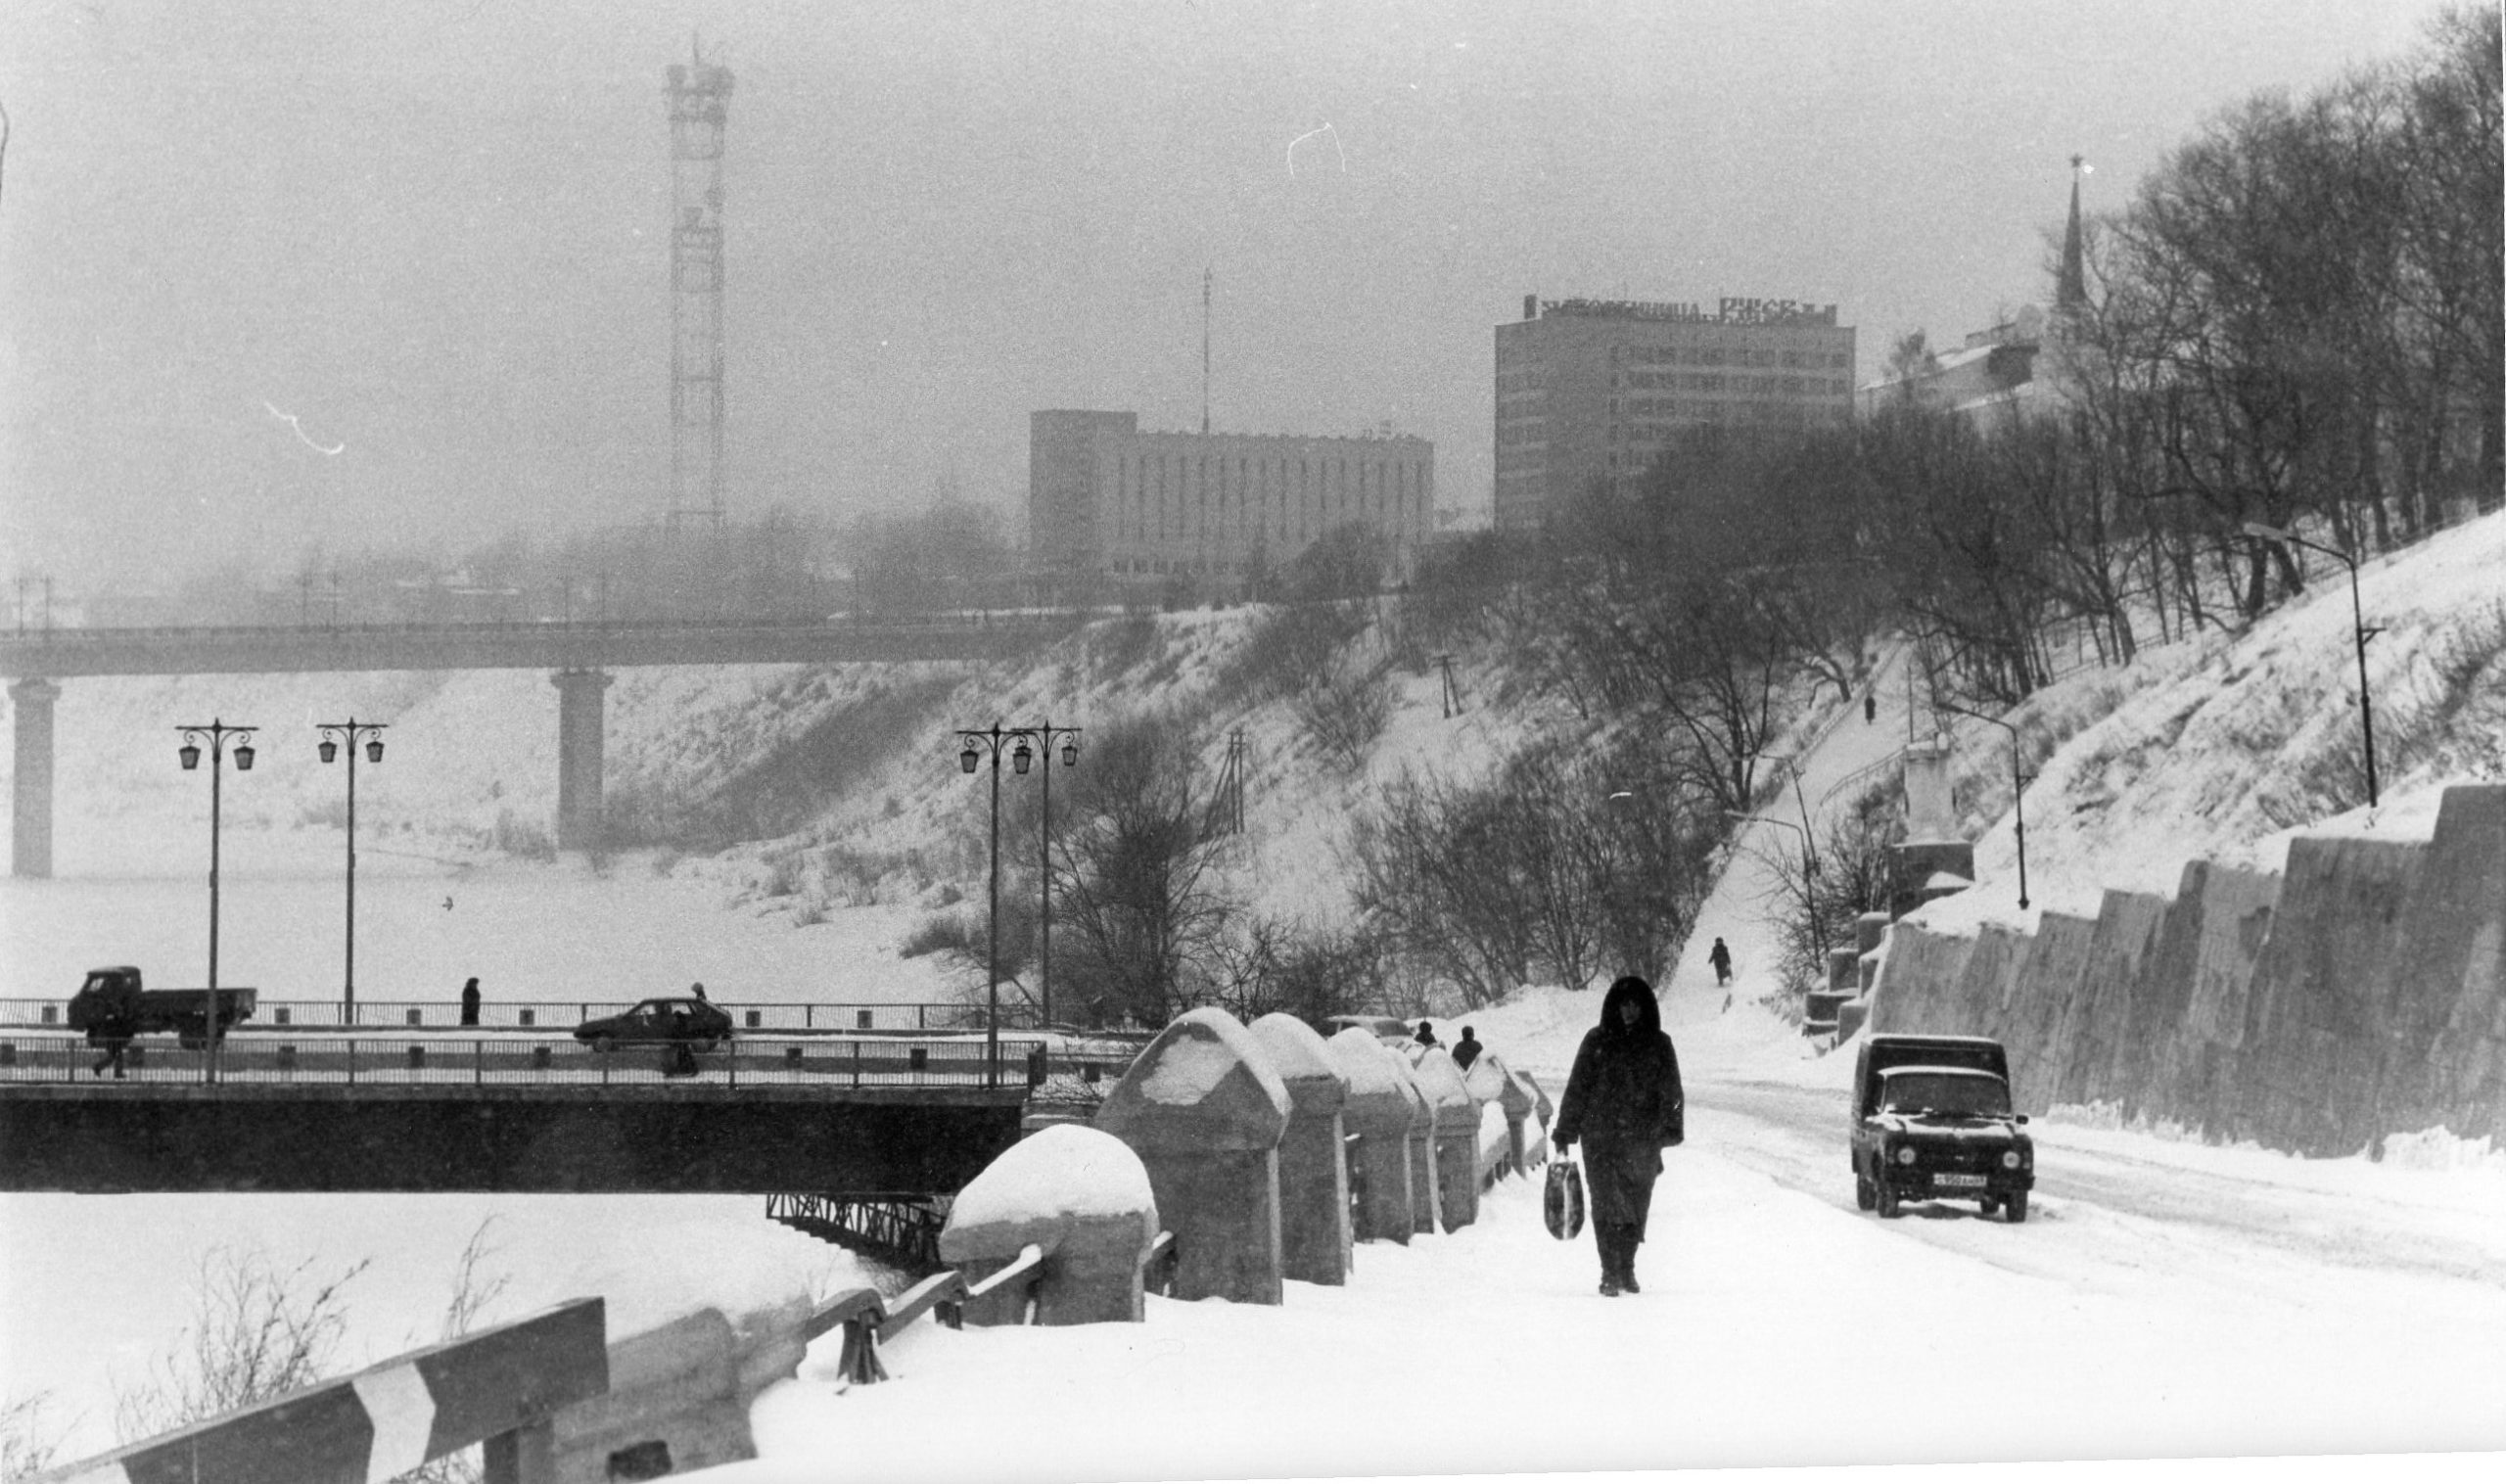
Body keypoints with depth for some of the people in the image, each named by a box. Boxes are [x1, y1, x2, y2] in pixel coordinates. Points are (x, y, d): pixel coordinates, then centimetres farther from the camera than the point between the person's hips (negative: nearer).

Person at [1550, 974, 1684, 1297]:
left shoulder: (1658, 1044, 7)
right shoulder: (1597, 1042, 4)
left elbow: (1671, 1092, 6)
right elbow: (1577, 1087, 6)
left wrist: (1669, 1130, -7)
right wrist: (1564, 1133, 2)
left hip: (1642, 1140, 2)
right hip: (1600, 1137, -2)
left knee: (1635, 1207, 7)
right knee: (1608, 1204, -12)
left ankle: (1626, 1269, 21)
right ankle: (1610, 1274, -14)